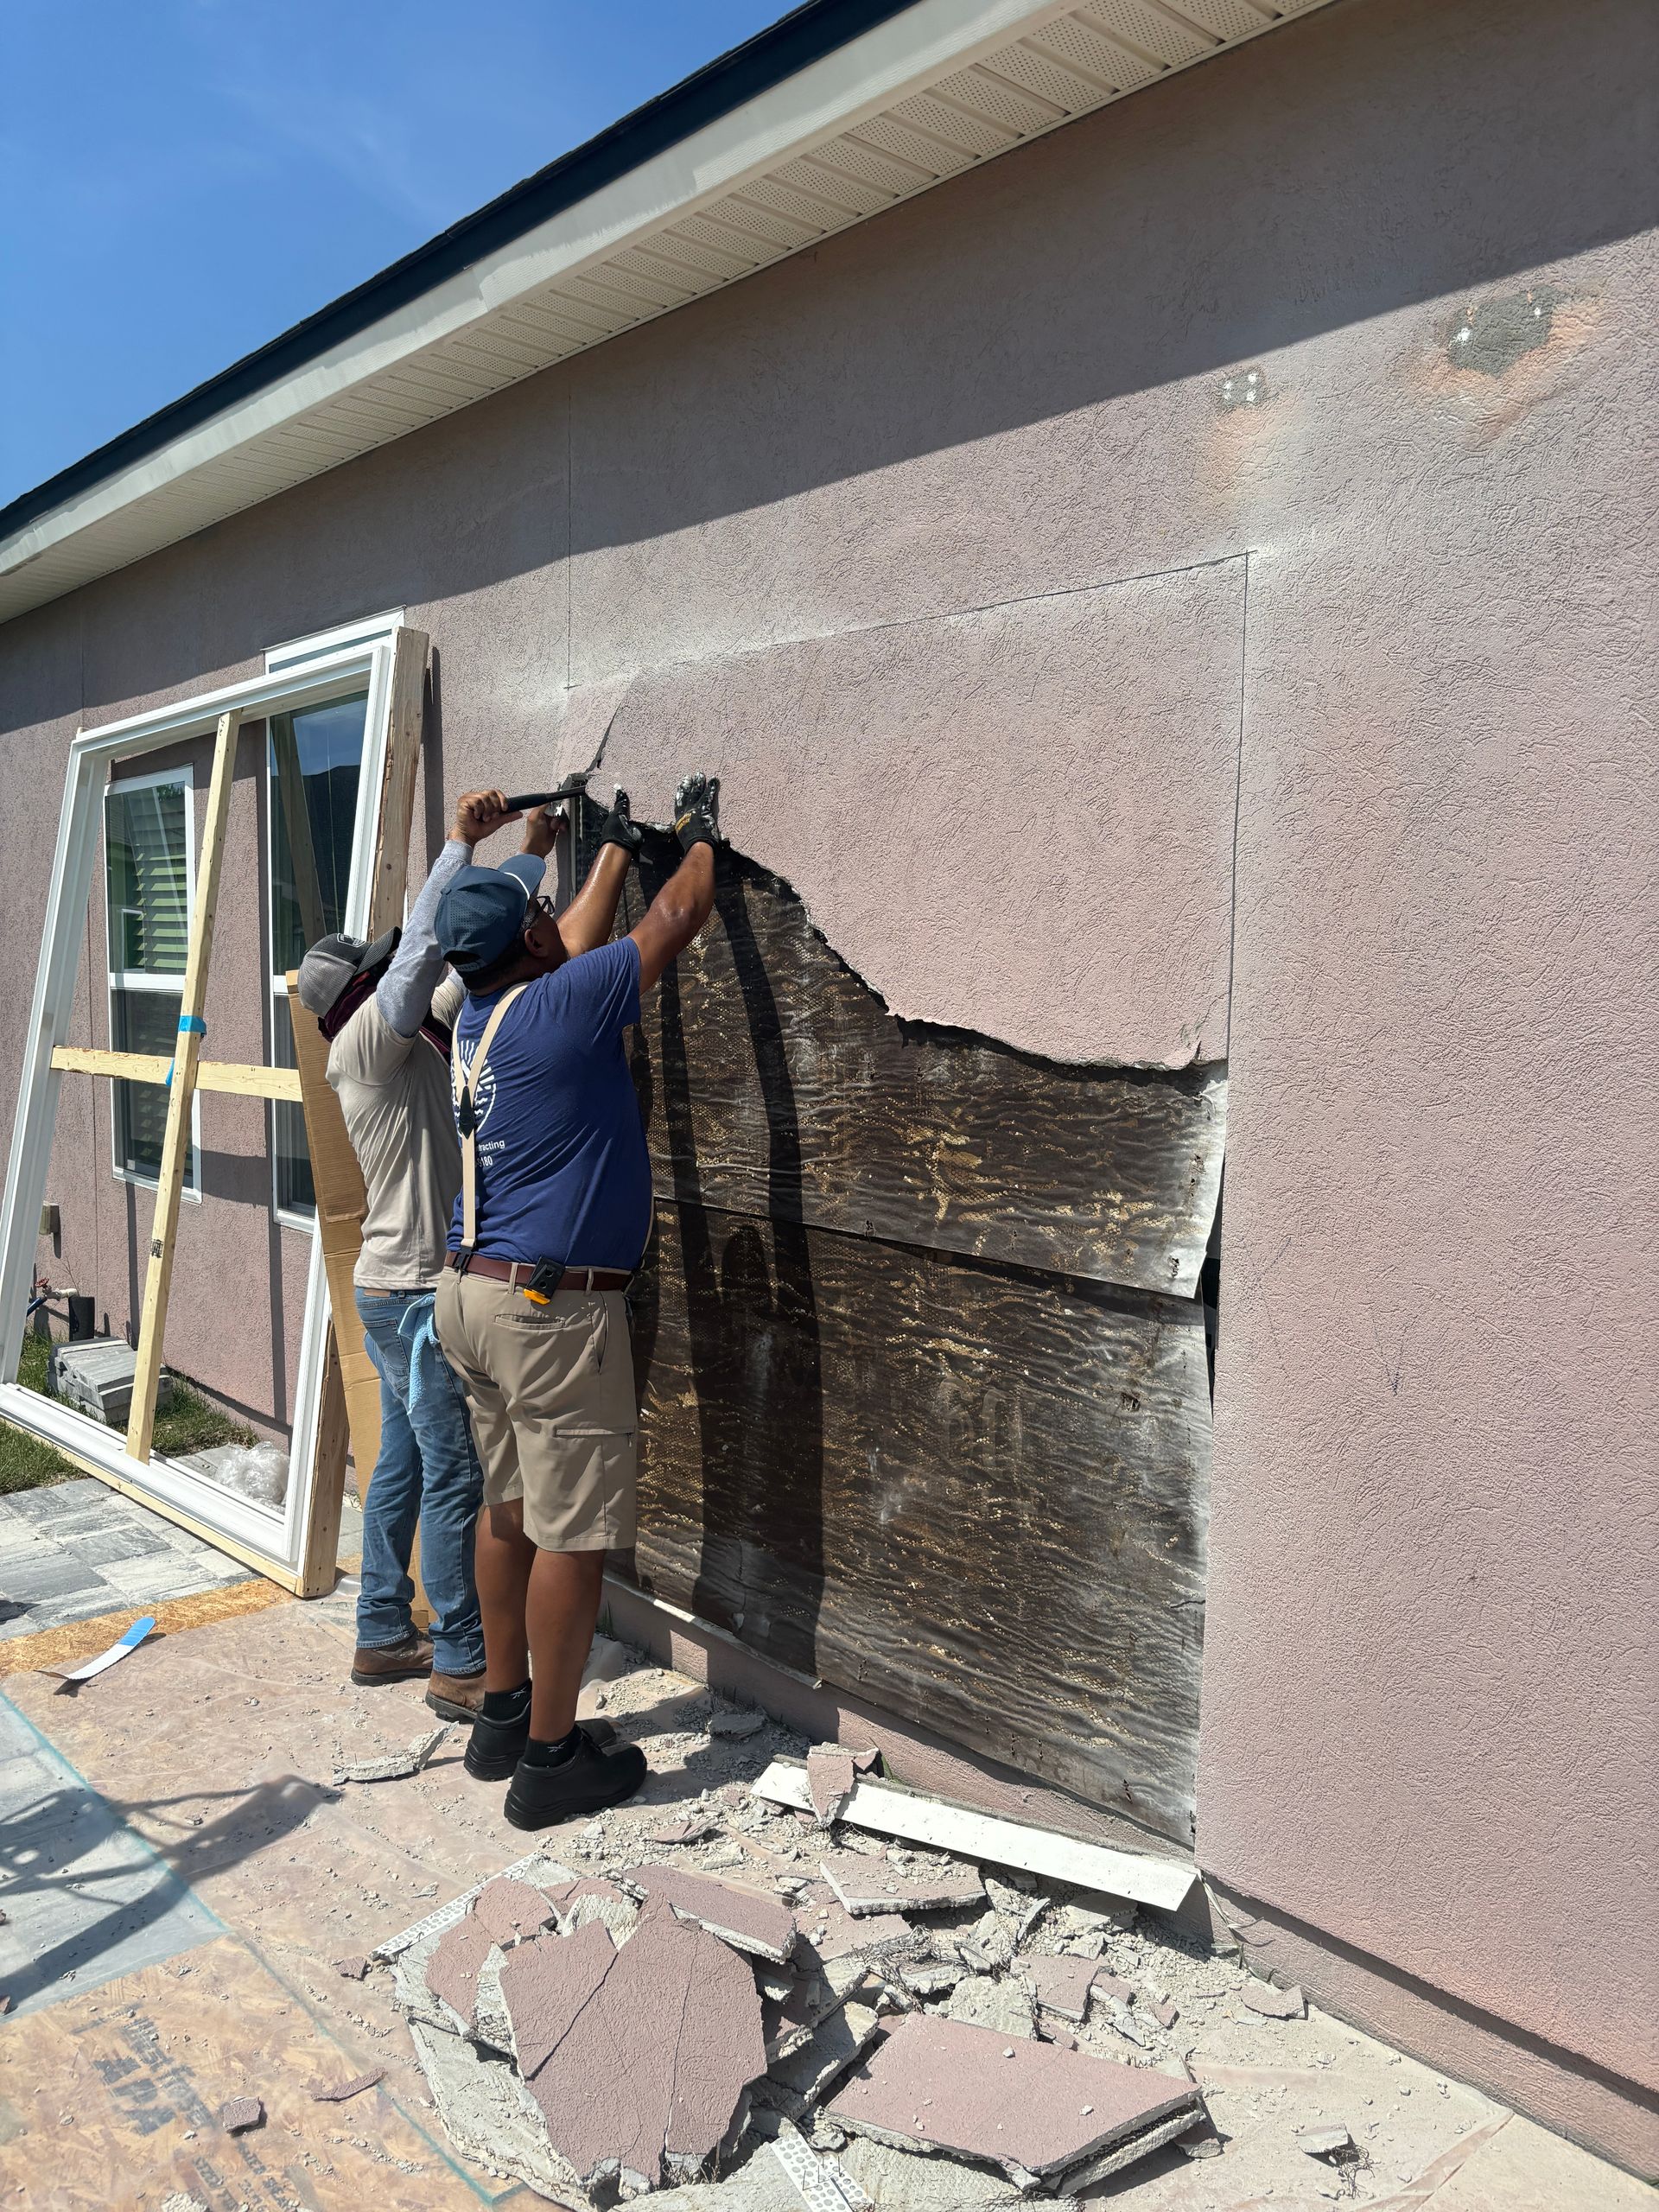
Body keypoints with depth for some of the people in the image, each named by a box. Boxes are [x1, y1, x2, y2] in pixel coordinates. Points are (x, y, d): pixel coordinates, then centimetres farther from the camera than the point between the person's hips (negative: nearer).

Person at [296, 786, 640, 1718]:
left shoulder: (416, 1040, 11)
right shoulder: (369, 1041, -13)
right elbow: (428, 942, -25)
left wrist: (534, 856, 14)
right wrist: (464, 841, -24)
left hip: (402, 1289, 10)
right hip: (416, 1292, -10)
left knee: (405, 1465, 16)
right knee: (458, 1477, -4)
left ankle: (384, 1636, 27)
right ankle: (462, 1666, 5)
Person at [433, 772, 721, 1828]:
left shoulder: (478, 1020, 9)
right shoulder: (564, 1004, -16)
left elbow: (581, 935, 27)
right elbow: (677, 918, -6)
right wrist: (701, 832, 12)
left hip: (477, 1295, 9)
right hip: (554, 1309, -9)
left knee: (511, 1512, 19)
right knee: (572, 1534, 1)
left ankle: (505, 1714, 32)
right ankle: (551, 1758, 12)